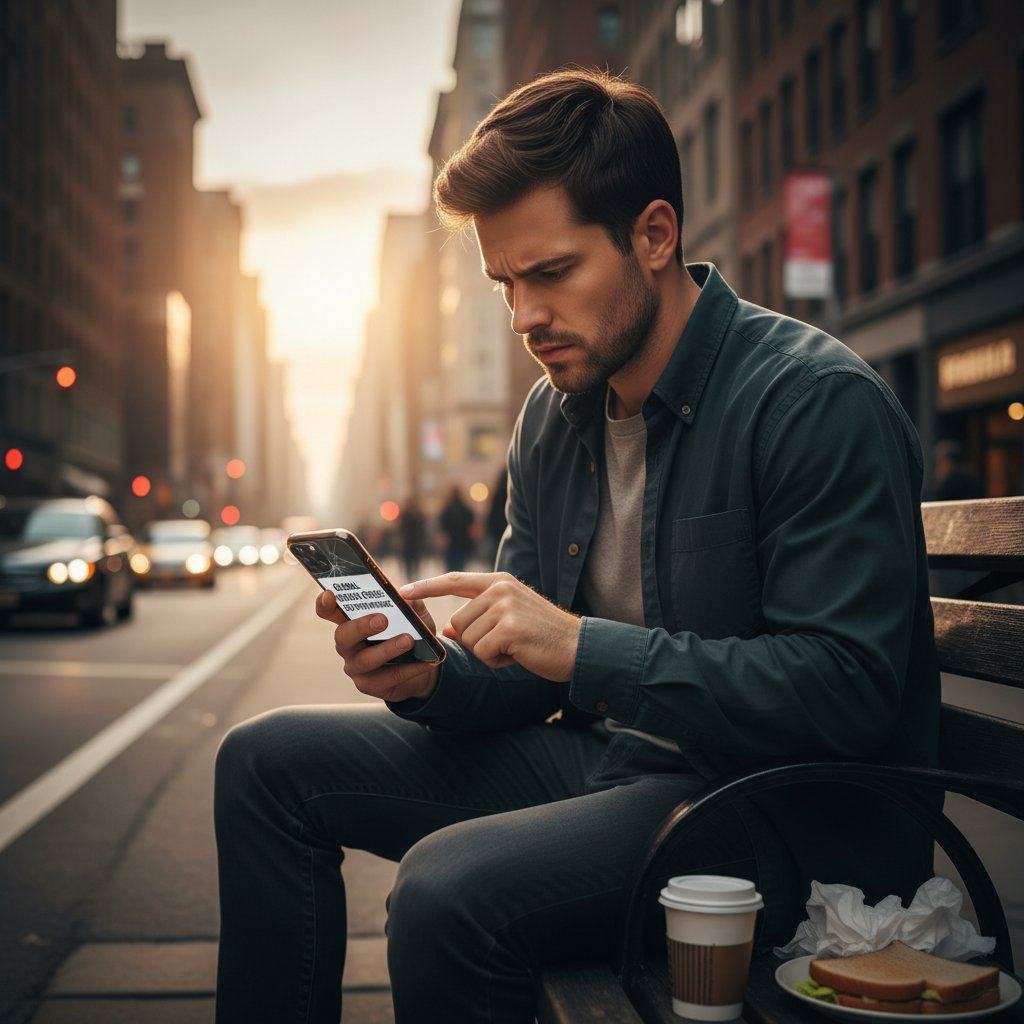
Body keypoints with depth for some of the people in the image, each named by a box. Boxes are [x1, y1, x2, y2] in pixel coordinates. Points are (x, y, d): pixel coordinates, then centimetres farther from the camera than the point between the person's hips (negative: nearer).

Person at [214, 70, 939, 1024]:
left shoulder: (821, 402, -16)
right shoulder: (553, 416, 8)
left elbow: (848, 688, -23)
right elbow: (528, 676, 12)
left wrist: (583, 646, -27)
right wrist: (429, 674, -11)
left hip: (784, 812, -7)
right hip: (601, 758, 8)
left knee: (448, 887, -32)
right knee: (268, 760, 4)